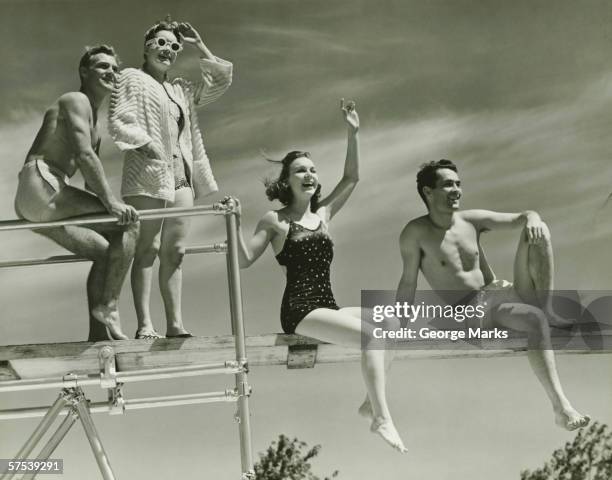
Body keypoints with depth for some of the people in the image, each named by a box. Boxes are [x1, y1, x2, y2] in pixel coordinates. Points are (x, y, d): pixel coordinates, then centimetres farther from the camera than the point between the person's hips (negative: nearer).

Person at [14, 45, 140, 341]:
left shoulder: (94, 123, 30)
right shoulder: (76, 100, -1)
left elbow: (94, 180, 28)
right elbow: (84, 156, -16)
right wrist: (111, 203, -21)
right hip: (41, 187, -10)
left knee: (104, 252, 7)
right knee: (128, 222, -13)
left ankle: (98, 336, 4)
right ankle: (108, 306, -15)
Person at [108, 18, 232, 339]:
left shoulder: (181, 90, 24)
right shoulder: (132, 78, 7)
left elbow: (221, 81, 25)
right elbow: (117, 124, -5)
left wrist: (200, 47, 21)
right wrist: (149, 144, -16)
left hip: (180, 175, 6)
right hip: (147, 172, -6)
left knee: (174, 251, 2)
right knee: (147, 248, -11)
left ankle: (175, 324, 3)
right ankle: (144, 324, -13)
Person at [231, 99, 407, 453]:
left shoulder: (323, 214, 16)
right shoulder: (275, 221, 2)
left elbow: (352, 178, 14)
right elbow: (245, 260, -3)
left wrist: (353, 134, 8)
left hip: (328, 308, 7)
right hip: (300, 312, -7)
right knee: (371, 335, -25)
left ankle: (376, 399, -2)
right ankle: (382, 418, -24)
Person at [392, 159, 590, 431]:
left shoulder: (472, 220, 6)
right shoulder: (416, 233, -8)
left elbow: (522, 217, 9)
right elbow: (408, 284, -7)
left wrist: (531, 219, -17)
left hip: (506, 294, 6)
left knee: (538, 230, -10)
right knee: (536, 321, -36)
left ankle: (547, 309, -15)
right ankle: (560, 407, -40)